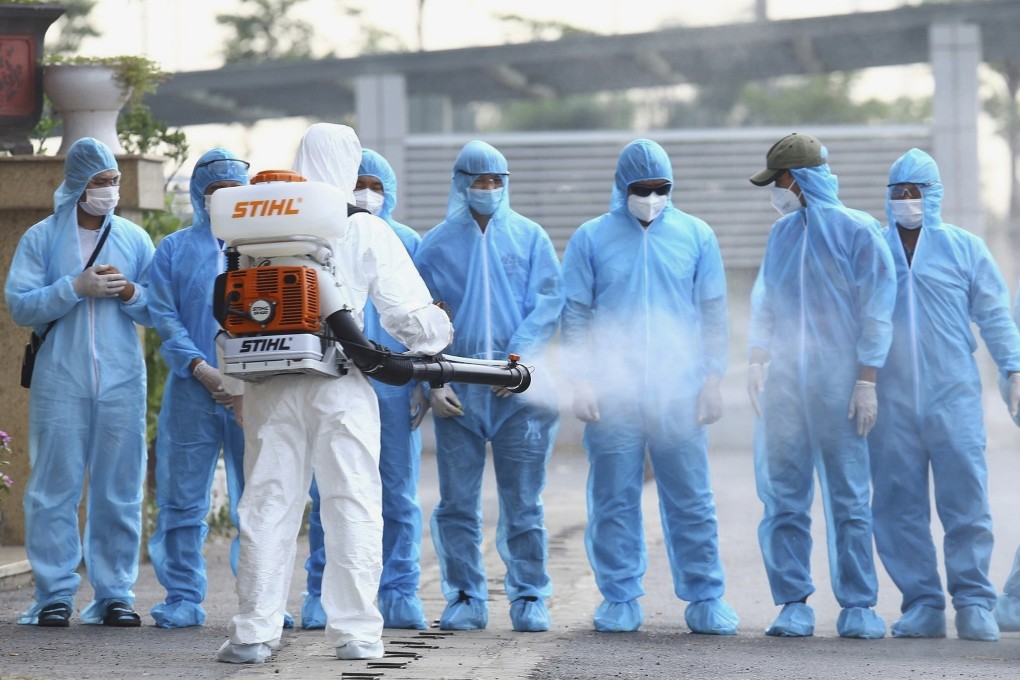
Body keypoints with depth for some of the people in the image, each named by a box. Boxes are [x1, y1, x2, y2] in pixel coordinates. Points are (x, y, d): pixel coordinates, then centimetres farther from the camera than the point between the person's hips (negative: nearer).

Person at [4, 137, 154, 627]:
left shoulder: (135, 239, 12)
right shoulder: (41, 238, 5)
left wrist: (130, 293, -8)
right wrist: (77, 286, -13)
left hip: (121, 381, 2)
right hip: (59, 380, -2)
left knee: (120, 490, 3)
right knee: (55, 486, -3)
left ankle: (115, 593, 9)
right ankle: (55, 594, 1)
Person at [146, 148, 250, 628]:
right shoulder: (174, 249, 12)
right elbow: (165, 317, 4)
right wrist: (203, 370, -10)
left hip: (255, 391, 0)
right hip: (191, 390, 0)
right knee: (183, 500, 0)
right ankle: (183, 598, 7)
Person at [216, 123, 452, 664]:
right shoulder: (367, 232, -3)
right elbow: (408, 311, -3)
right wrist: (434, 342, 17)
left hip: (269, 387, 3)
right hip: (338, 383, -3)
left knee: (267, 504, 6)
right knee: (352, 506, 5)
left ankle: (254, 631, 5)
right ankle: (355, 630, 5)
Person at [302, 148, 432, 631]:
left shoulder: (406, 243, 11)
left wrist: (424, 381, 3)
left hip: (395, 387, 1)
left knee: (399, 495, 2)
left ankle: (400, 595, 8)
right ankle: (322, 596, 6)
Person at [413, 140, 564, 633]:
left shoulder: (530, 238, 7)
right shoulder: (436, 245, 8)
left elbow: (549, 303, 1)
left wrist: (519, 359, -11)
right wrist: (432, 382, -3)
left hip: (521, 387, -1)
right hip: (457, 390, 1)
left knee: (523, 502, 1)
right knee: (457, 503, 2)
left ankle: (529, 598, 8)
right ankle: (465, 599, 10)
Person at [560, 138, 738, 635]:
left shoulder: (696, 236, 8)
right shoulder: (591, 239, 5)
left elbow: (713, 314, 9)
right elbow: (576, 314, 5)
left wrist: (712, 380, 2)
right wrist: (581, 381, -3)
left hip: (680, 393, 0)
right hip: (611, 393, 0)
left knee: (691, 500, 0)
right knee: (614, 500, 3)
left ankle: (705, 599, 5)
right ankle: (620, 599, 10)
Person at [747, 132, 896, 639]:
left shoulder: (857, 231, -4)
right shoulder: (782, 233, 13)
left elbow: (876, 309, -5)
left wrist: (867, 381, -10)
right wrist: (757, 360, 8)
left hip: (839, 387, -5)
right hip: (785, 383, 5)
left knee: (849, 500, -1)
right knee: (784, 498, 3)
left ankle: (858, 606, 4)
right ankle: (793, 605, 8)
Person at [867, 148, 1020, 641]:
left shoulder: (964, 248, 8)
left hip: (954, 397, -1)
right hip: (890, 402, 1)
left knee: (966, 499, -5)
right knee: (899, 507, 0)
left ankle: (974, 603, 2)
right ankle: (922, 604, 8)